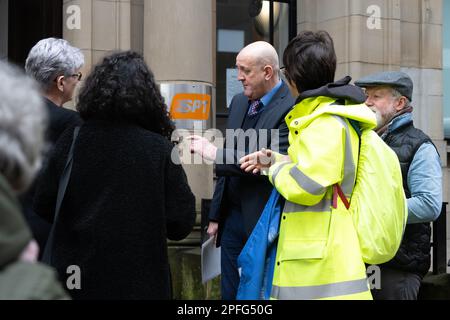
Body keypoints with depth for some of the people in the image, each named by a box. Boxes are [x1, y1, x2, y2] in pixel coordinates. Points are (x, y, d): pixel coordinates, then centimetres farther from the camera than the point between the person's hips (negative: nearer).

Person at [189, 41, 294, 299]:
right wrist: (216, 215, 17)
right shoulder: (239, 102, 11)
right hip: (232, 217, 7)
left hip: (263, 220, -7)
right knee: (231, 293, 13)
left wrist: (215, 153, -20)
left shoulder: (290, 108, -14)